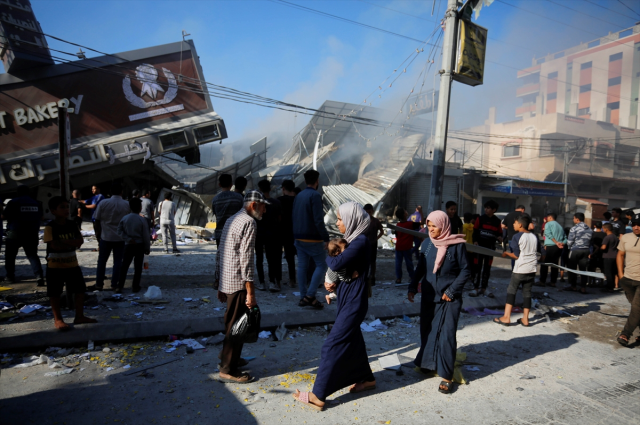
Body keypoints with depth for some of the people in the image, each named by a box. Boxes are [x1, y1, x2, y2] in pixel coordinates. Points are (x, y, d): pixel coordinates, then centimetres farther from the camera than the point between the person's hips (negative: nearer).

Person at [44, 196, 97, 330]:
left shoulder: (72, 224, 2)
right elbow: (54, 245, -21)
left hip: (72, 264, 5)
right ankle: (58, 319, 17)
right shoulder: (50, 227, -13)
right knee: (55, 293, 5)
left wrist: (64, 242, -20)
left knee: (80, 290, 9)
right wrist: (72, 243, -17)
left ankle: (79, 316, 21)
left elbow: (80, 241, -5)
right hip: (55, 266, -5)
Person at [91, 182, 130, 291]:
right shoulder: (127, 205, -3)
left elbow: (97, 220, -1)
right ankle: (114, 285, 8)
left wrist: (98, 233, 11)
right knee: (117, 261, 6)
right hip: (120, 237, 0)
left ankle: (99, 284, 18)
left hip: (106, 237, 0)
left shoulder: (103, 203, -6)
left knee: (102, 261, 12)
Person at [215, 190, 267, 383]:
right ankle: (228, 370, 11)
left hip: (226, 281, 9)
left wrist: (220, 284, 21)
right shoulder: (249, 222, -13)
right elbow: (246, 258, -20)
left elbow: (220, 253, 17)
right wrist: (250, 292, -19)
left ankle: (228, 358, 35)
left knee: (232, 322, 21)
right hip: (238, 283, -9)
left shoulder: (232, 220, 16)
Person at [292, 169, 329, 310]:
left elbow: (294, 217, 13)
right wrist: (326, 238, -16)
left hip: (299, 238, 8)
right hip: (312, 239, -7)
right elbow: (318, 220, -20)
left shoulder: (298, 196, 11)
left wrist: (297, 235, 16)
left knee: (302, 266, 10)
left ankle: (303, 297, 14)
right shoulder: (315, 195, -13)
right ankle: (310, 295, -7)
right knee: (321, 265, 2)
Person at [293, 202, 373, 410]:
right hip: (347, 299, 10)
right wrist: (332, 283, -3)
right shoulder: (351, 240, 9)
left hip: (353, 302, -9)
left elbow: (336, 264, -30)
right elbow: (341, 268, 16)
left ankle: (318, 396, 1)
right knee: (352, 340, 21)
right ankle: (366, 378, 38)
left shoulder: (360, 242, -21)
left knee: (333, 345, -6)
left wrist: (327, 255, -8)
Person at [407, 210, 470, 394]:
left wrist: (451, 290, -12)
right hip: (429, 295, 4)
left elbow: (466, 270, -7)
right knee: (426, 330, 10)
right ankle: (427, 363, 28)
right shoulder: (427, 243, 0)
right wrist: (413, 286, 1)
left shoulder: (457, 245, -12)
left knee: (446, 335, -2)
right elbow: (421, 268, 9)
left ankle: (446, 375, 8)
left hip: (449, 298, -4)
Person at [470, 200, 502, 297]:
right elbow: (475, 231, 0)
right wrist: (475, 241, -14)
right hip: (479, 246, -2)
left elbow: (499, 233, 10)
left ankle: (483, 288, 18)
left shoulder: (497, 221, 2)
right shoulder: (480, 218, -2)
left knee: (487, 268, 8)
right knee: (477, 267, 0)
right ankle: (476, 288, 8)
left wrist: (499, 238, -12)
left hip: (490, 247, 2)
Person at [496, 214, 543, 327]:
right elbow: (541, 254, 16)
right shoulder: (534, 237, 8)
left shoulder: (517, 237, -9)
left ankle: (506, 317, 1)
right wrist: (542, 258, 36)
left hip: (520, 270, -5)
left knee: (511, 290, 3)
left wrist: (506, 253, 5)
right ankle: (525, 319, 13)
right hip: (532, 269, 5)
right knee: (527, 292, 11)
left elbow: (516, 255, -11)